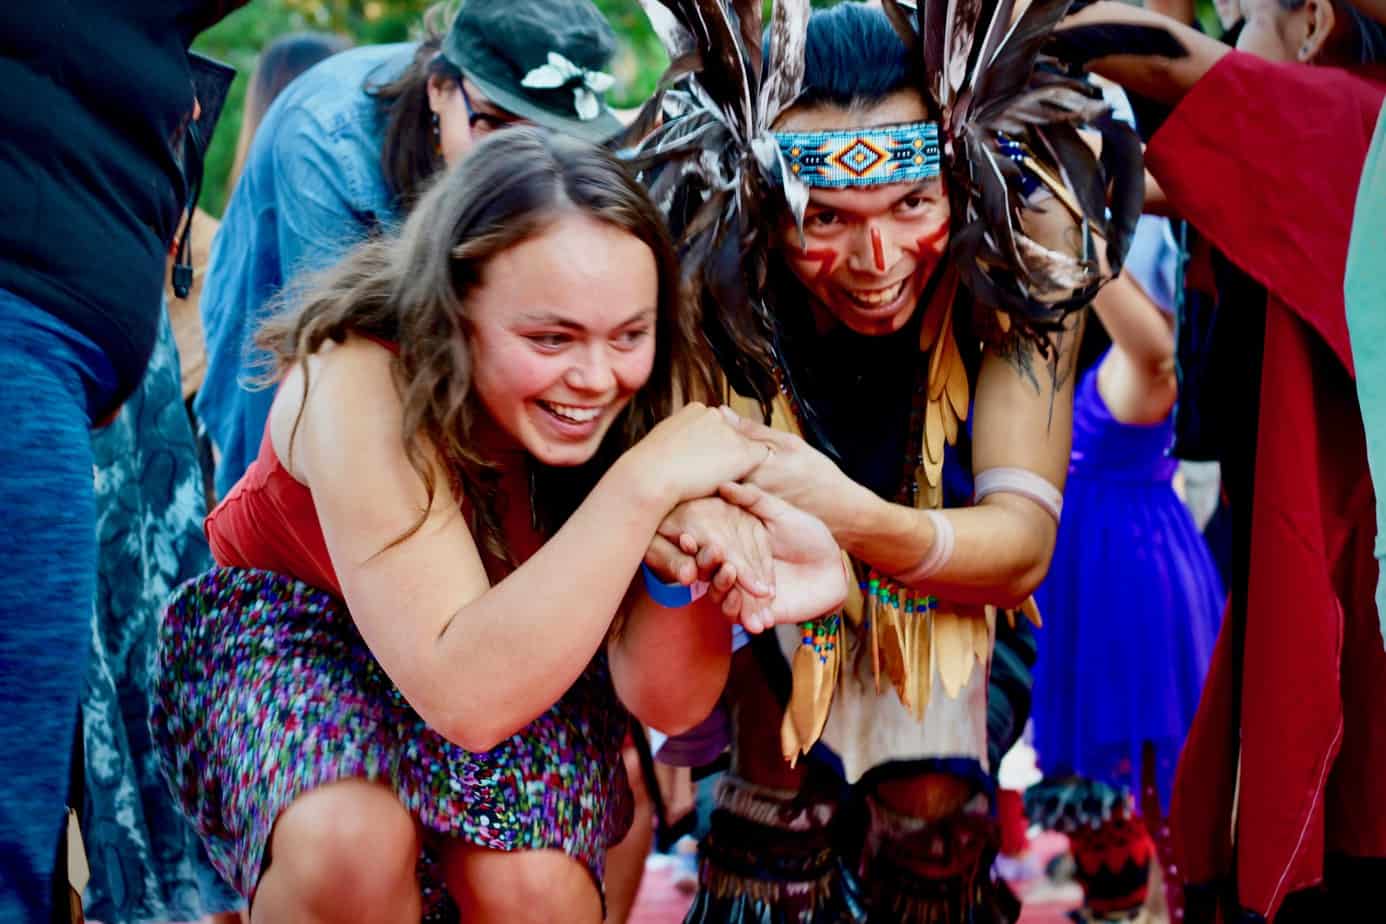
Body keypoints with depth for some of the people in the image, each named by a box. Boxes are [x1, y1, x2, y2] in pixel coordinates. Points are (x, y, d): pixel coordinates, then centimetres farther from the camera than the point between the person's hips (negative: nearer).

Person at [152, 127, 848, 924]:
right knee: (349, 842, -34)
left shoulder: (647, 397, -21)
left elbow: (668, 703, -18)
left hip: (531, 663, 3)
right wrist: (642, 486, -44)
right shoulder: (362, 386, -33)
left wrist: (688, 552, -39)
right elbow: (466, 697, -41)